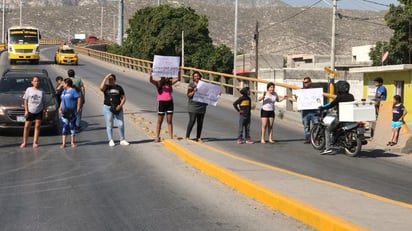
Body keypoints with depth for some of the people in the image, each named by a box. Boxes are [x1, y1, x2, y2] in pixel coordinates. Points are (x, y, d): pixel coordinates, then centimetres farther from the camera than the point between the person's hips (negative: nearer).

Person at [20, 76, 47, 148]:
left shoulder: (41, 91, 7)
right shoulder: (29, 90, 2)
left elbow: (44, 102, 11)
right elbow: (26, 101, 0)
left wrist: (45, 110, 3)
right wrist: (26, 110, -7)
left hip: (39, 112, 1)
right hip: (30, 111, -1)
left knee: (37, 126, 2)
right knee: (27, 126, 0)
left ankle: (35, 142, 7)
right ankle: (24, 142, 9)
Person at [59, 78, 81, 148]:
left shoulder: (73, 91, -8)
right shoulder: (64, 91, 15)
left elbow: (79, 99, -12)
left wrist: (78, 108, -16)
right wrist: (60, 108, 10)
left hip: (72, 112, -6)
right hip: (64, 112, 6)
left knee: (72, 127, 3)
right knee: (64, 127, 0)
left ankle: (72, 142, 11)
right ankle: (63, 143, 0)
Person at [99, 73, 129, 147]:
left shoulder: (119, 88, 6)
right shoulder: (106, 87, 3)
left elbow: (123, 98, 6)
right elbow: (101, 88, -21)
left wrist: (120, 105, -11)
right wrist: (106, 78, -18)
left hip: (117, 108, 1)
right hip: (108, 108, -1)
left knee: (121, 124, -2)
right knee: (109, 125, 2)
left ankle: (122, 140, 9)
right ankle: (111, 141, 9)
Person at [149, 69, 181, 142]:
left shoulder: (170, 83, 7)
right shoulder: (158, 83, -3)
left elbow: (178, 79, -1)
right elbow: (151, 81, -19)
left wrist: (179, 72, -15)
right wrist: (151, 74, -37)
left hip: (170, 103, 3)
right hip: (161, 103, -3)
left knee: (170, 121, 6)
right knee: (160, 121, 5)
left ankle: (171, 137, 8)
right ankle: (157, 137, 12)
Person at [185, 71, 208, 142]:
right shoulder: (191, 84, -2)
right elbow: (188, 95, -8)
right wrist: (194, 91, -26)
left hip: (202, 106, 5)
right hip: (193, 105, -5)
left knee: (200, 122, 5)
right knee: (192, 121, -11)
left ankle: (198, 137, 13)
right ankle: (187, 136, -3)